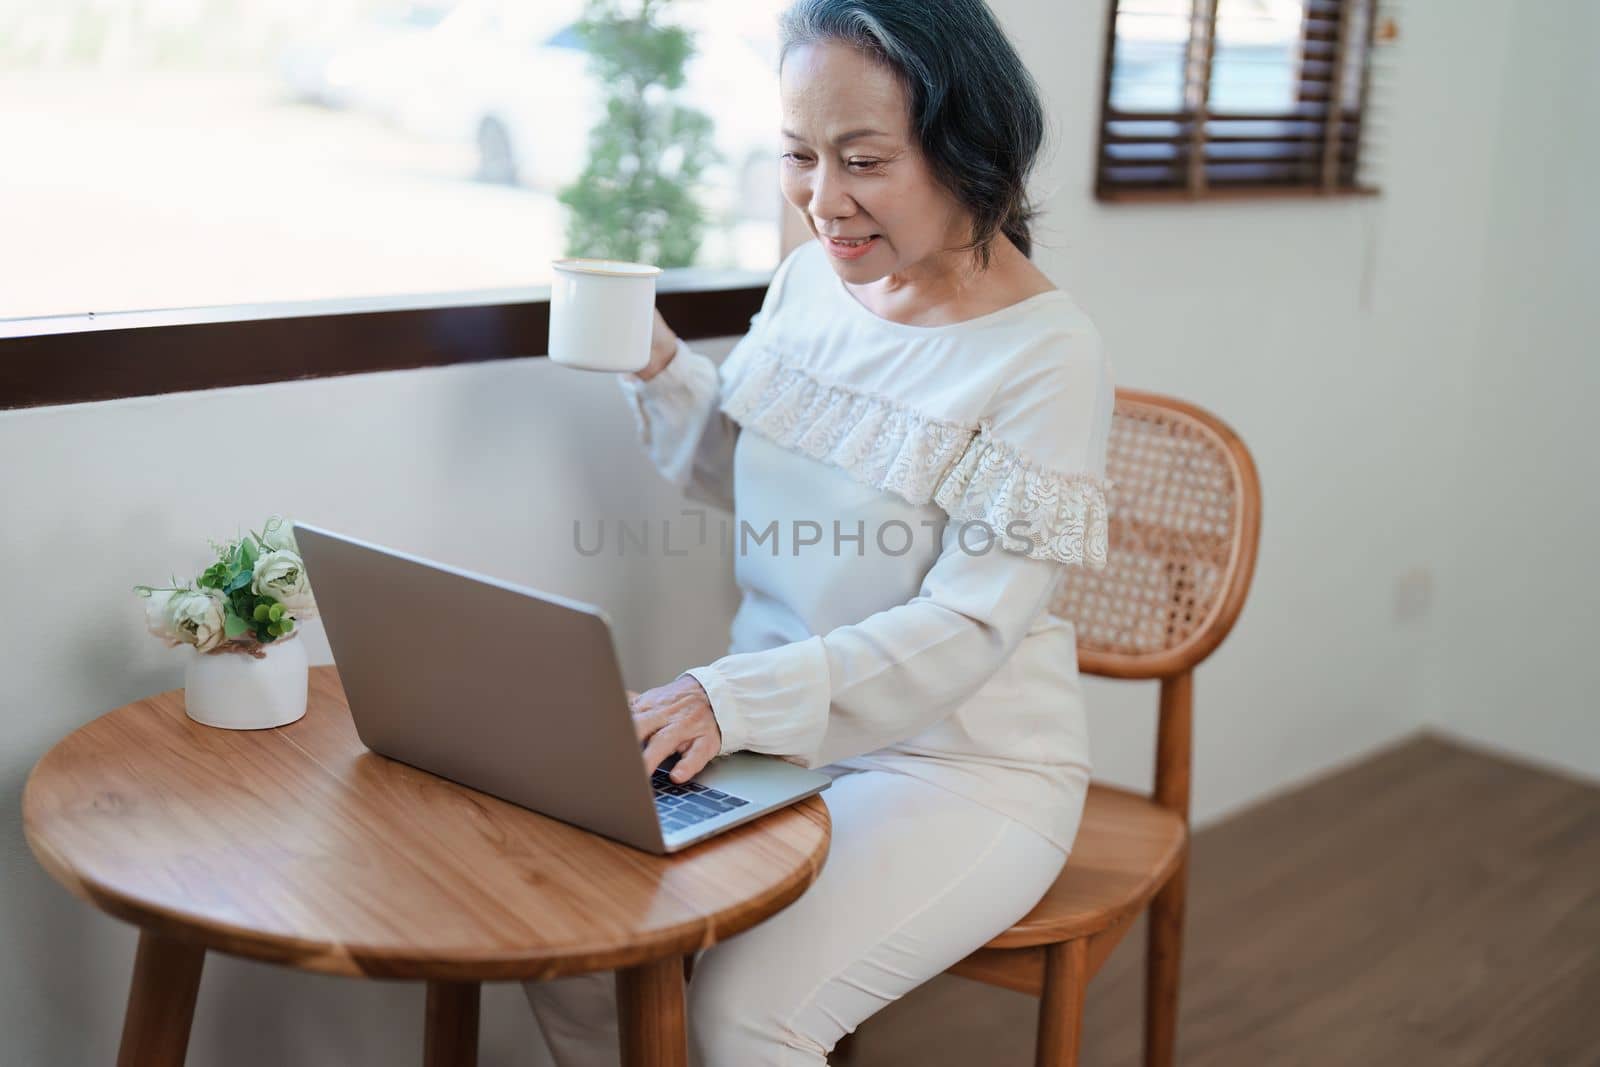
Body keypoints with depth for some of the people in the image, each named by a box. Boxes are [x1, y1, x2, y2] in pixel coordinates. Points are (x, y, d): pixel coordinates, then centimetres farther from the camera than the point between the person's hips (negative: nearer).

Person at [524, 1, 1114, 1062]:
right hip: (783, 731, 6)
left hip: (965, 764, -5)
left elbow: (970, 627, -21)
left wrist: (739, 696, -31)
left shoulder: (1048, 355, -18)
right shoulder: (810, 278, 1)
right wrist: (658, 369, -3)